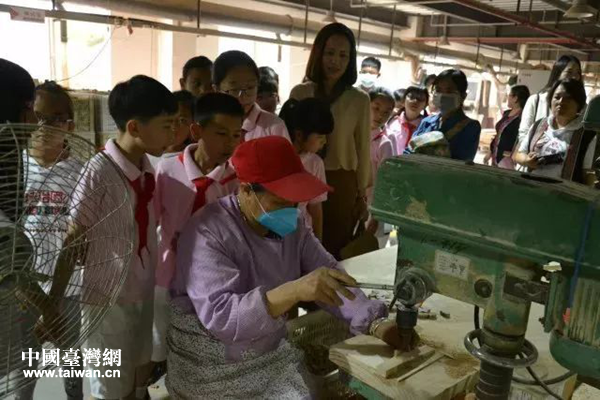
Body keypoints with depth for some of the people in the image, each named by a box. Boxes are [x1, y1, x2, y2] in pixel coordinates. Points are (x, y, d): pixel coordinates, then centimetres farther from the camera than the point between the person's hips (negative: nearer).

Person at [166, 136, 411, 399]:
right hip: (212, 371, -6)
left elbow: (330, 278, -2)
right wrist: (294, 291, -43)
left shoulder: (290, 226, -1)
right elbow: (219, 316, -32)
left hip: (270, 357, 6)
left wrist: (375, 324, -16)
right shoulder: (208, 233, -23)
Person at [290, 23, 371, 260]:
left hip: (342, 184, -1)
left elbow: (363, 149, 1)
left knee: (336, 249, 9)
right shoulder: (299, 93, 1)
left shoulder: (360, 100, -4)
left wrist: (362, 193, 5)